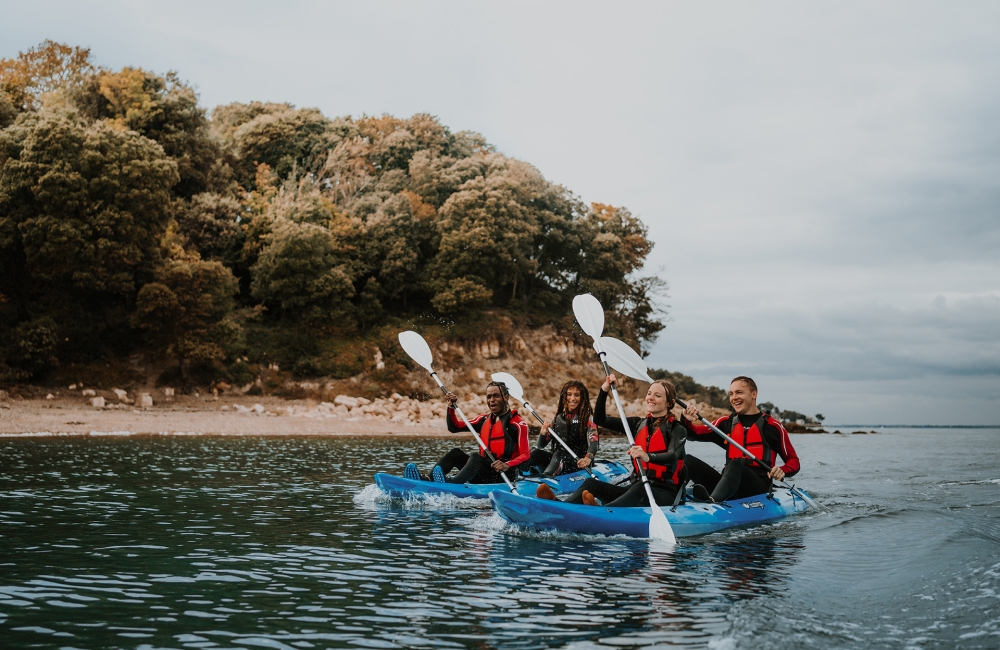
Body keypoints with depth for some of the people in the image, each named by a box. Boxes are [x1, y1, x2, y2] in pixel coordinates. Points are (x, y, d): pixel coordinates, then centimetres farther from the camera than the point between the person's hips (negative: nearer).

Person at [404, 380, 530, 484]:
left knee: (476, 458, -30)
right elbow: (454, 427, 14)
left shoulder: (518, 423, -6)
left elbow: (525, 455, -16)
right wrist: (451, 406, -2)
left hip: (504, 476, -7)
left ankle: (450, 484, -56)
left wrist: (507, 465, -34)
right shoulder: (484, 420, 15)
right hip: (483, 476, 7)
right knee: (456, 453, -9)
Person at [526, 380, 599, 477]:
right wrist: (543, 434, -14)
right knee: (536, 453, -22)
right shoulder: (558, 418, 12)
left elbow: (594, 442, -17)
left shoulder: (588, 418, 0)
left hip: (579, 463, -4)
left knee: (559, 455, -34)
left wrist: (588, 458, -39)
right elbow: (541, 445, 10)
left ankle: (545, 479, -60)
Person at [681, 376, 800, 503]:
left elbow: (793, 461, 9)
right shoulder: (726, 423, 17)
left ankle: (711, 501, -63)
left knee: (735, 465, -37)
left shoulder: (772, 426, 6)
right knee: (689, 461, -17)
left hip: (758, 489, -4)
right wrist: (687, 421, -15)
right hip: (729, 485, 4)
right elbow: (694, 433, 6)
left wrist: (783, 471, -13)